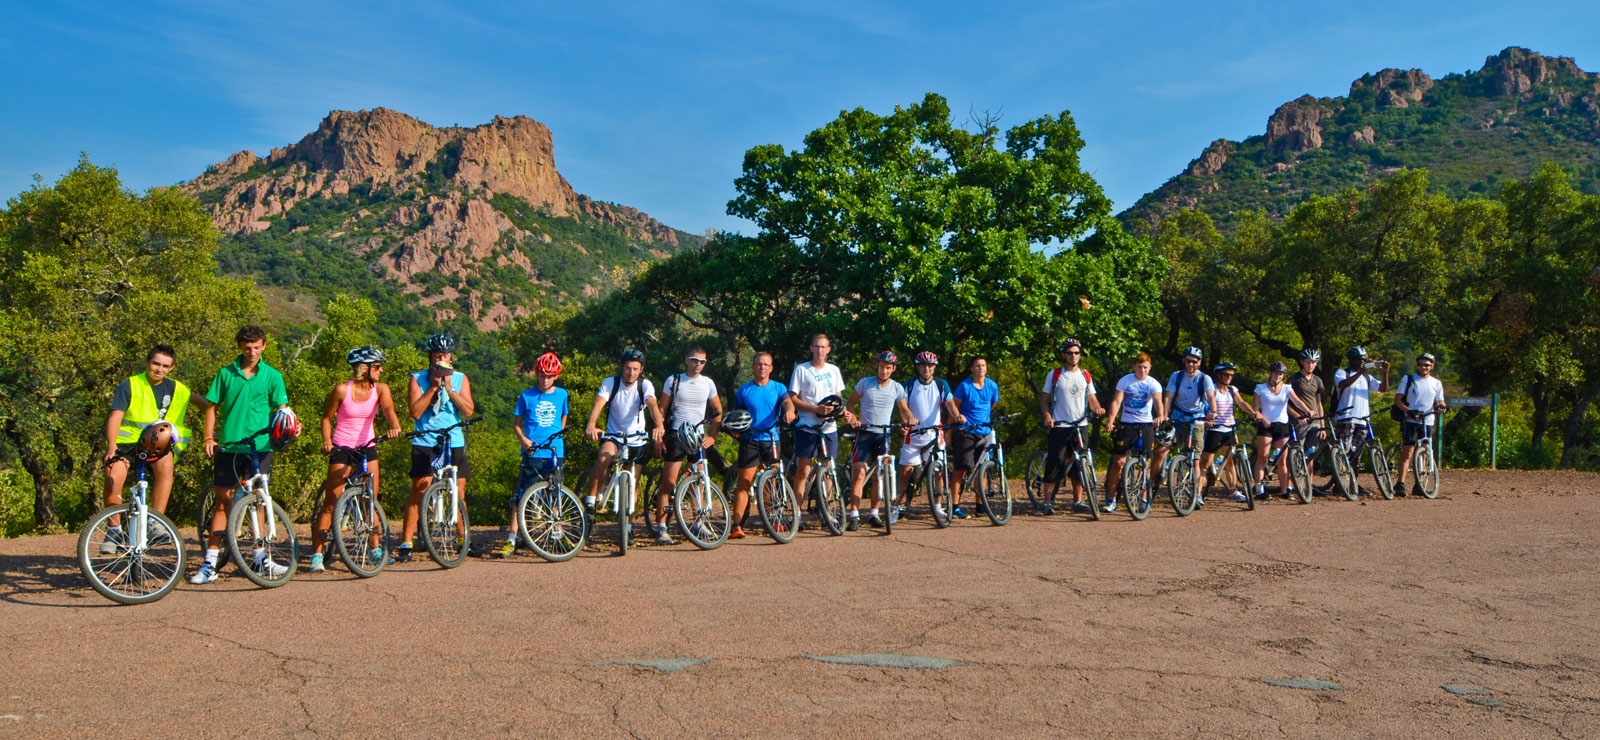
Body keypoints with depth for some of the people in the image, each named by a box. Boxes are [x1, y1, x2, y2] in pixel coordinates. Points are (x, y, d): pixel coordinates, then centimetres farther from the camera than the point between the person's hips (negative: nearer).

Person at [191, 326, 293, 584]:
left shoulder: (272, 376, 5)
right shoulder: (225, 374, 5)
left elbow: (282, 409, 4)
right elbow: (212, 406, 8)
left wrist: (291, 424, -17)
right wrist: (209, 438, -2)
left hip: (260, 446, 0)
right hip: (229, 446, 0)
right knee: (223, 502, 2)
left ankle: (260, 558, 15)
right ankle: (210, 563, 5)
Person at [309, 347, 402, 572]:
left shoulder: (380, 389, -3)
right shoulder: (342, 390, -10)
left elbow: (389, 409, -20)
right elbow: (327, 418, -1)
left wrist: (394, 427, -40)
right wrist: (326, 442, -16)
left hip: (367, 446, 3)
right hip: (342, 448, -3)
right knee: (331, 503, -5)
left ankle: (375, 548, 18)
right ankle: (317, 554, -1)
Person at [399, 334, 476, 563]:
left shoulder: (460, 379, 7)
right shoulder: (418, 379, 2)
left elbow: (468, 410, -4)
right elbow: (415, 412, -10)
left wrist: (449, 389, -12)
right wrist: (433, 387, -14)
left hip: (454, 443, 2)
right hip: (425, 444, -2)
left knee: (459, 494, 6)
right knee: (418, 493, -6)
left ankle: (464, 540, 17)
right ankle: (406, 544, -1)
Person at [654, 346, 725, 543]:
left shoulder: (708, 383, 7)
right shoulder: (673, 381, 0)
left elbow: (718, 411, 16)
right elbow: (662, 410, 3)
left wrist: (712, 435, 4)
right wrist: (658, 438, -4)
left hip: (699, 437, 3)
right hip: (677, 436, -3)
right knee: (668, 483, -8)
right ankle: (661, 529, -6)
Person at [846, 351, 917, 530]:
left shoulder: (897, 388, 2)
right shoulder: (865, 383, -2)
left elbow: (904, 409, 12)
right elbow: (850, 403, 5)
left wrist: (910, 418, -10)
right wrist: (852, 417, -13)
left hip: (883, 435, 2)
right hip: (864, 433, -2)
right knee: (859, 474, -12)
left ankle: (874, 514, 18)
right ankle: (854, 516, -11)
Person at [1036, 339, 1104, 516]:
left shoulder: (1085, 375, 11)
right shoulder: (1054, 375, 1)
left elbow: (1091, 398, 12)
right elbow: (1044, 399, 2)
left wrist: (1098, 409, -9)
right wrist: (1047, 416, -14)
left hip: (1081, 426, 4)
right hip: (1059, 427, -3)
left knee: (1079, 465, 5)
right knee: (1055, 465, -5)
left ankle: (1078, 502, 13)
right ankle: (1048, 502, 1)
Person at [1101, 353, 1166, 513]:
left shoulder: (1154, 384, -5)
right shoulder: (1125, 381, -5)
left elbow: (1158, 401, -21)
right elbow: (1116, 401, -13)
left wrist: (1161, 416, -43)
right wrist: (1110, 421, -27)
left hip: (1146, 425, 0)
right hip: (1126, 424, 0)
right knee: (1118, 462, -3)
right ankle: (1111, 498, 6)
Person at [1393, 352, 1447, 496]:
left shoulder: (1436, 384, 12)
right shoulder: (1408, 379, 3)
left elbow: (1440, 402, 15)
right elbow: (1397, 399, -2)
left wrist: (1441, 407, -10)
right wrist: (1408, 411, -19)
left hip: (1428, 422, 4)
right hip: (1411, 421, -4)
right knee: (1408, 452, -11)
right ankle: (1400, 483, -13)